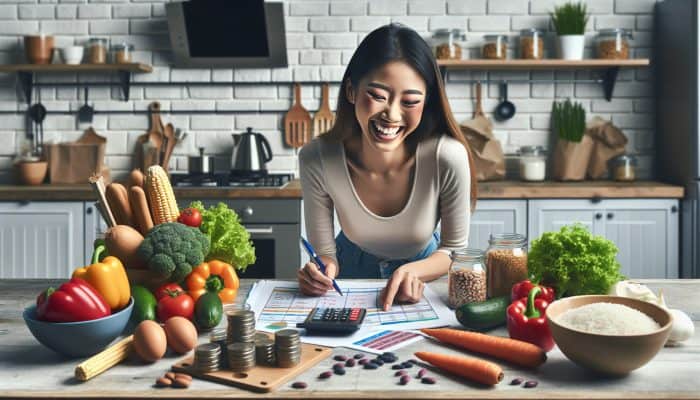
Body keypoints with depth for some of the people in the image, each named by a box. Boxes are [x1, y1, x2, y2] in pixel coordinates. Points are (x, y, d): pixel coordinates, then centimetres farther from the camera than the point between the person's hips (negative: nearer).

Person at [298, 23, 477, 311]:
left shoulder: (448, 157, -27)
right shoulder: (316, 159, -23)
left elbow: (454, 250, -11)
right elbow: (325, 253, -11)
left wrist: (415, 271, -30)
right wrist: (321, 272, -33)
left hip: (423, 274, 0)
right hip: (353, 269, 1)